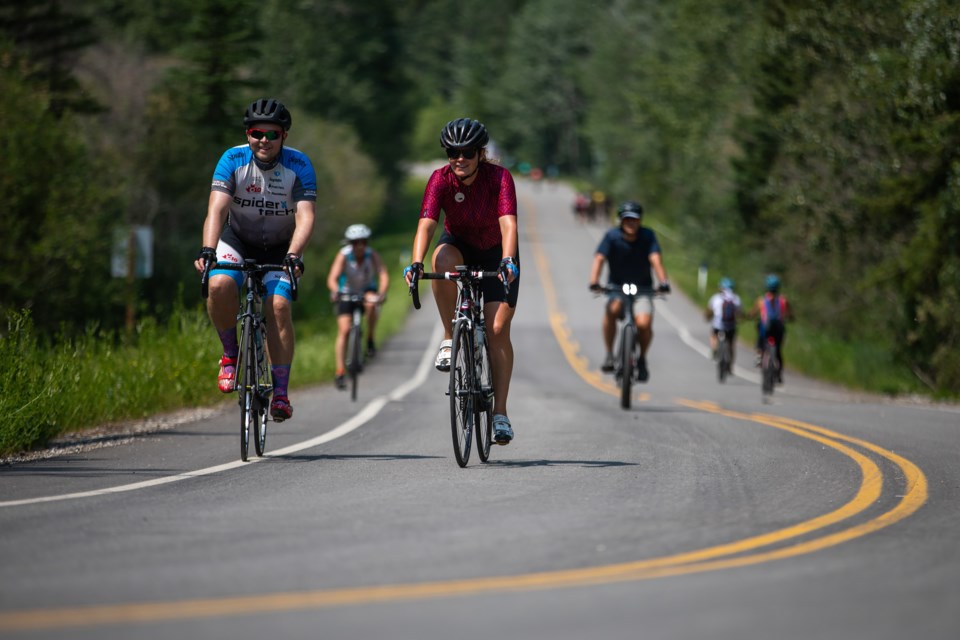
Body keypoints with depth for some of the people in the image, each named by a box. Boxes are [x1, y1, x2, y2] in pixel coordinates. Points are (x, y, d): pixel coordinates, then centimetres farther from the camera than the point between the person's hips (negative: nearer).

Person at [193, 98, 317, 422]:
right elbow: (217, 209, -28)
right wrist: (207, 250, -44)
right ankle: (230, 354, -6)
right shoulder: (233, 160, -18)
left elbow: (305, 216, -29)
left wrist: (294, 255, -46)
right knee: (220, 285, -29)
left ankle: (281, 391, -13)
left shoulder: (299, 166, -19)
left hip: (279, 248, 0)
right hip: (237, 240, 0)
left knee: (278, 306, -21)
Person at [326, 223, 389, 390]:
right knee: (344, 330, -15)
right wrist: (335, 291, -54)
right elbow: (332, 278, -32)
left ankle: (371, 341, -16)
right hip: (347, 295, 0)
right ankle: (340, 372, -12)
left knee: (372, 304, -35)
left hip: (367, 292, 0)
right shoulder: (343, 256, -22)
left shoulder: (372, 256, -19)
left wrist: (381, 293, -51)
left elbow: (384, 276, -32)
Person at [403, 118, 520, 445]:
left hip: (495, 252, -1)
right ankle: (449, 338, -20)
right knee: (442, 260, -37)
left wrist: (508, 262, -56)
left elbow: (508, 223, -39)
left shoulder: (499, 178, -27)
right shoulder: (441, 179, -23)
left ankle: (500, 413, -4)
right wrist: (416, 264, -51)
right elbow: (426, 224, -34)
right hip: (459, 244, 1)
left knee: (498, 330, -11)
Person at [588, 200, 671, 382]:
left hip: (642, 288, 0)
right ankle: (609, 354, -19)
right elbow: (599, 259, -21)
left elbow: (655, 259, -21)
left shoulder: (648, 236, -8)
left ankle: (642, 358, 4)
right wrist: (594, 282, -39)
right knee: (612, 309, -35)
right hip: (617, 287, 0)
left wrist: (663, 282, -38)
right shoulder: (612, 236, -10)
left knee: (644, 323, -25)